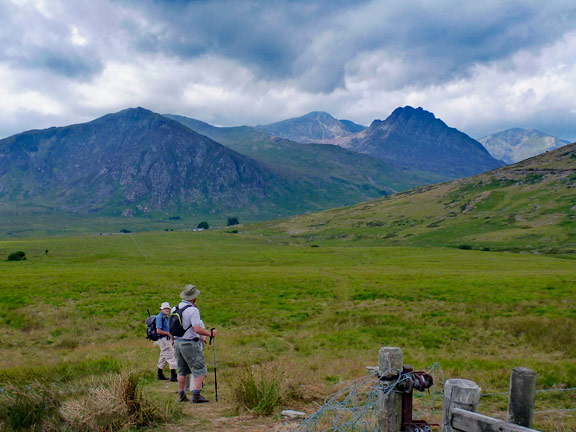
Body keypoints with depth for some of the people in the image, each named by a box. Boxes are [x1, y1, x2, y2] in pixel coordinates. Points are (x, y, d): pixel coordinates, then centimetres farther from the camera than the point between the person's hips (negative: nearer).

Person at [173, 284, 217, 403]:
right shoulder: (193, 310, -17)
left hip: (177, 342, 8)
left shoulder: (175, 308, 9)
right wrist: (210, 333, -10)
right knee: (199, 370, -1)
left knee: (182, 370, 16)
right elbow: (197, 329, -23)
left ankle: (181, 395, 20)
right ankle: (196, 395, -6)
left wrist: (173, 341, 25)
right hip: (190, 344, -8)